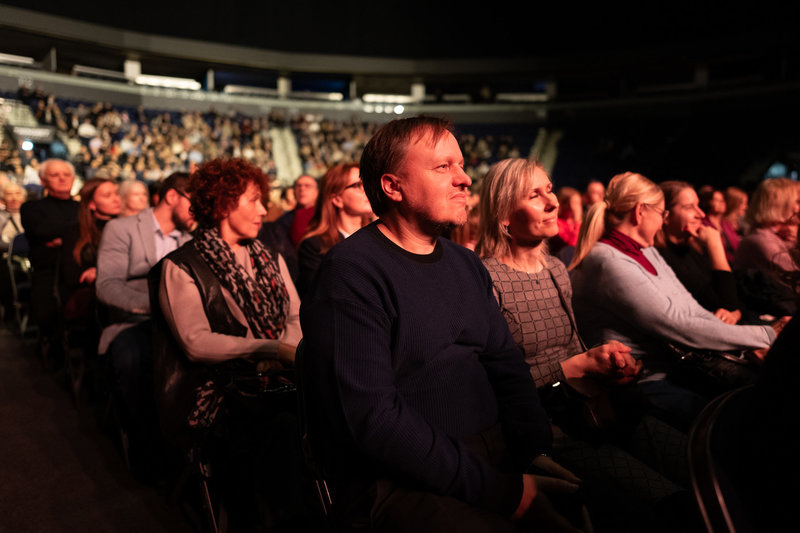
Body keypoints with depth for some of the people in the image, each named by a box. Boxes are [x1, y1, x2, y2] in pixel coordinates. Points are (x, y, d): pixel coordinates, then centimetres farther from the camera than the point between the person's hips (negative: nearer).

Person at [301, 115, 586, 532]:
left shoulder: (467, 264, 13)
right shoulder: (349, 274, -13)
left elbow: (507, 364, 13)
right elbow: (374, 419, -19)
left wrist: (538, 451, -4)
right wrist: (498, 491, -17)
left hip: (496, 449, 7)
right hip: (401, 480, -6)